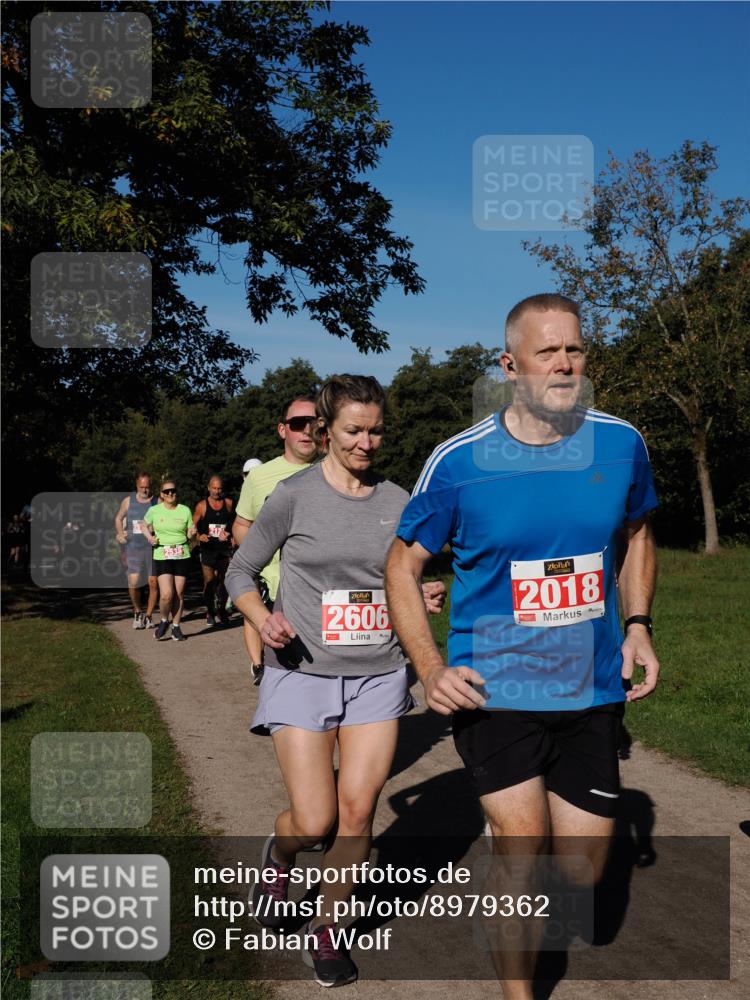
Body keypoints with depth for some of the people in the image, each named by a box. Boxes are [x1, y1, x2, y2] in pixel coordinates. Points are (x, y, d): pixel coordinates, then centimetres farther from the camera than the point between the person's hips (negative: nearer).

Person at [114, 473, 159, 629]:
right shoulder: (128, 501, 9)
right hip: (133, 547, 1)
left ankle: (149, 616, 14)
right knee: (133, 582, -7)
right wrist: (121, 534, 11)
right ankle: (137, 612, 16)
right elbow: (118, 518, 22)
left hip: (153, 548, -1)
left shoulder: (158, 502, 1)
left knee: (153, 582, 0)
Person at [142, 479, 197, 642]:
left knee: (179, 594, 3)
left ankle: (176, 627, 18)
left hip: (182, 555, 2)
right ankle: (164, 621, 14)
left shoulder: (185, 510, 4)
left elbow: (190, 534, 11)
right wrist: (149, 537, 0)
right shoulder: (154, 511, 2)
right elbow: (145, 525, 19)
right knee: (166, 594, -14)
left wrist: (192, 533, -12)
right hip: (162, 556, -1)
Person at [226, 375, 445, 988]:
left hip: (378, 676, 3)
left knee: (358, 813, 3)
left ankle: (327, 927, 27)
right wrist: (263, 619, -18)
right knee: (315, 823, -5)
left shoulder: (397, 501, 4)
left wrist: (426, 599, -6)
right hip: (303, 675, -3)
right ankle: (279, 856, 32)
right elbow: (241, 573, 2)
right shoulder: (294, 496, -6)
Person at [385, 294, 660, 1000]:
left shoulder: (621, 444, -3)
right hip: (493, 688, -3)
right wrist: (430, 669, -12)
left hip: (591, 690, 3)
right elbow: (403, 565, -1)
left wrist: (638, 625, 2)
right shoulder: (459, 461, -11)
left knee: (582, 872, 12)